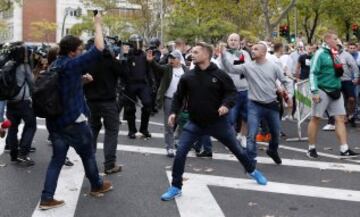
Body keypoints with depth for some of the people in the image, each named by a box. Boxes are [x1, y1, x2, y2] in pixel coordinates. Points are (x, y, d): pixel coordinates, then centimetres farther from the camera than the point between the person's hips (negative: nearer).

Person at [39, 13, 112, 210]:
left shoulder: (55, 65, 8)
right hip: (73, 121, -7)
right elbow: (98, 49, -20)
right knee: (88, 154, 14)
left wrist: (82, 79, 18)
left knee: (57, 159, 8)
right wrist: (98, 24, -10)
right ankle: (97, 186, 32)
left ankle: (47, 198, 2)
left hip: (54, 120, 7)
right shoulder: (72, 64, -17)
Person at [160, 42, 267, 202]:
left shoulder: (219, 75, -10)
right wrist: (174, 112, -9)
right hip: (195, 123, 1)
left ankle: (252, 171, 41)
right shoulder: (188, 77, -5)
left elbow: (232, 91, -2)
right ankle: (176, 187, 5)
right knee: (180, 153, -10)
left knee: (237, 149, 13)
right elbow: (178, 96, 5)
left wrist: (226, 104, -21)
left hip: (218, 121, -1)